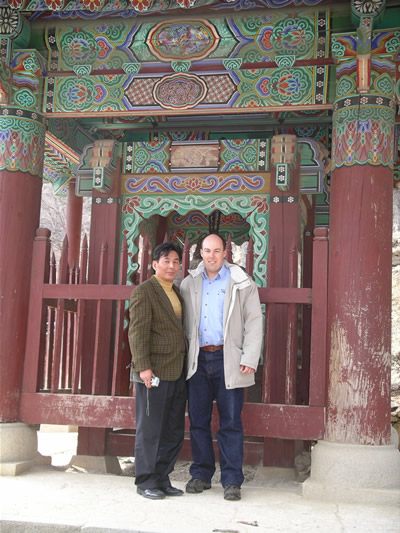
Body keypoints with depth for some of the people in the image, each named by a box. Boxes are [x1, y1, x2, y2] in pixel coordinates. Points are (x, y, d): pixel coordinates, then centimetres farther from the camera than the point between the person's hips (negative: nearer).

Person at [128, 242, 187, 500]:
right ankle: (146, 481, 12)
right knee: (150, 429, 1)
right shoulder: (144, 292, -6)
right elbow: (137, 332, -13)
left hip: (177, 372, 8)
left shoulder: (177, 292, 17)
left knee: (174, 430, 11)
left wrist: (187, 365, 14)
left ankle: (162, 479, 22)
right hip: (155, 372, -8)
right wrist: (143, 367, -20)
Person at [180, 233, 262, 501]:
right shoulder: (189, 283, 12)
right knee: (198, 420, 8)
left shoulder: (242, 283, 3)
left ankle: (232, 480, 7)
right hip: (197, 359, 3)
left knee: (231, 422, -1)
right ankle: (201, 475, 20)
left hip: (227, 359, -3)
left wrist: (250, 359, -8)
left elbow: (254, 322, 1)